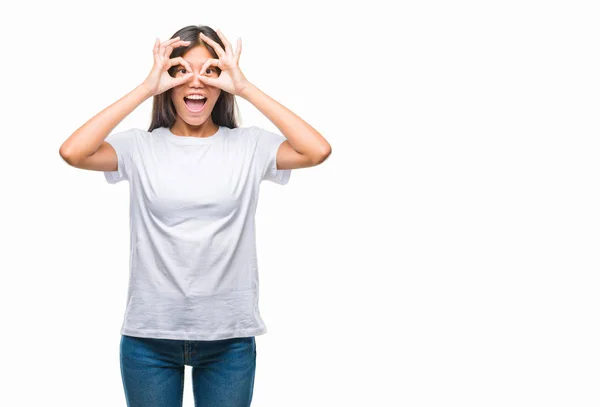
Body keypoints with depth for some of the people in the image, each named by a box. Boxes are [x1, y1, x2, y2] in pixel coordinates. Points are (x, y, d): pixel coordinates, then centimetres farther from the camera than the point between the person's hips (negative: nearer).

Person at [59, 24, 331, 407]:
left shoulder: (250, 145, -1)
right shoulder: (140, 146, -1)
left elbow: (318, 151, -17)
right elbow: (73, 152, -17)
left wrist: (245, 87, -15)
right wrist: (145, 89, -15)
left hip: (230, 337, 0)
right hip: (149, 336, 0)